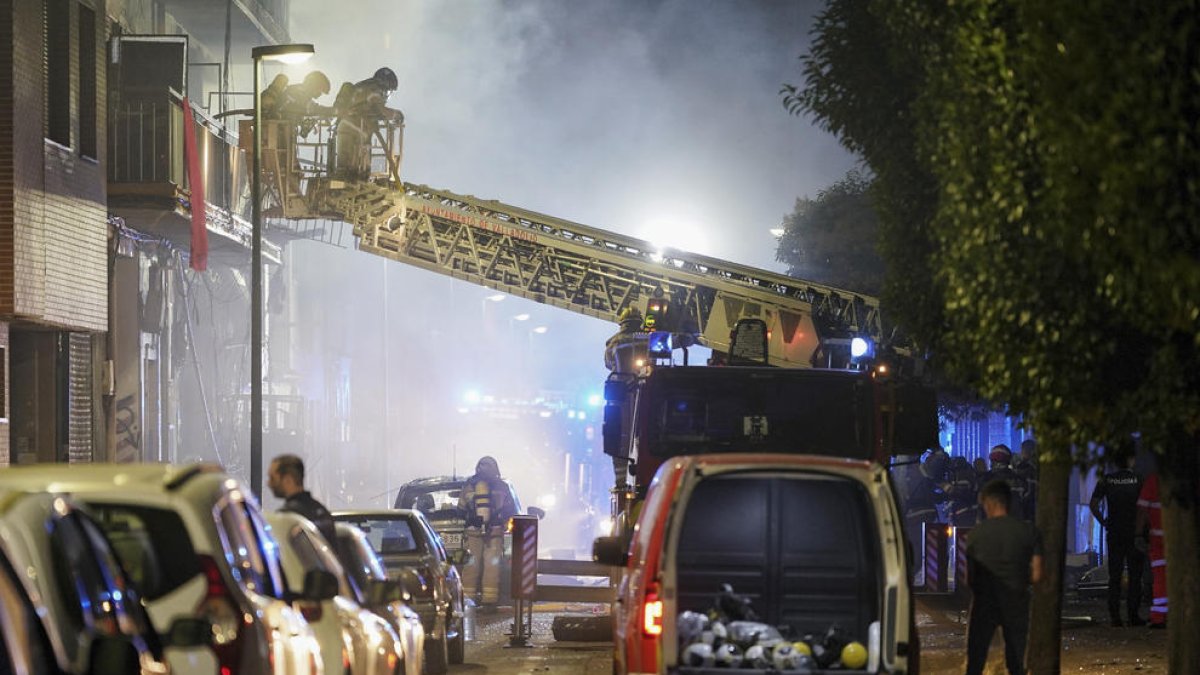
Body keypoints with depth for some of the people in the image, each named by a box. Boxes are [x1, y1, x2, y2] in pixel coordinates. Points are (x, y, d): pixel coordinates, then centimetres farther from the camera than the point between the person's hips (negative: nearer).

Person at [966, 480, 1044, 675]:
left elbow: (969, 579, -1)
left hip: (984, 602, -1)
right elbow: (1036, 576, -4)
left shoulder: (977, 533, -4)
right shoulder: (1028, 531, -3)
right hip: (1016, 603, 1)